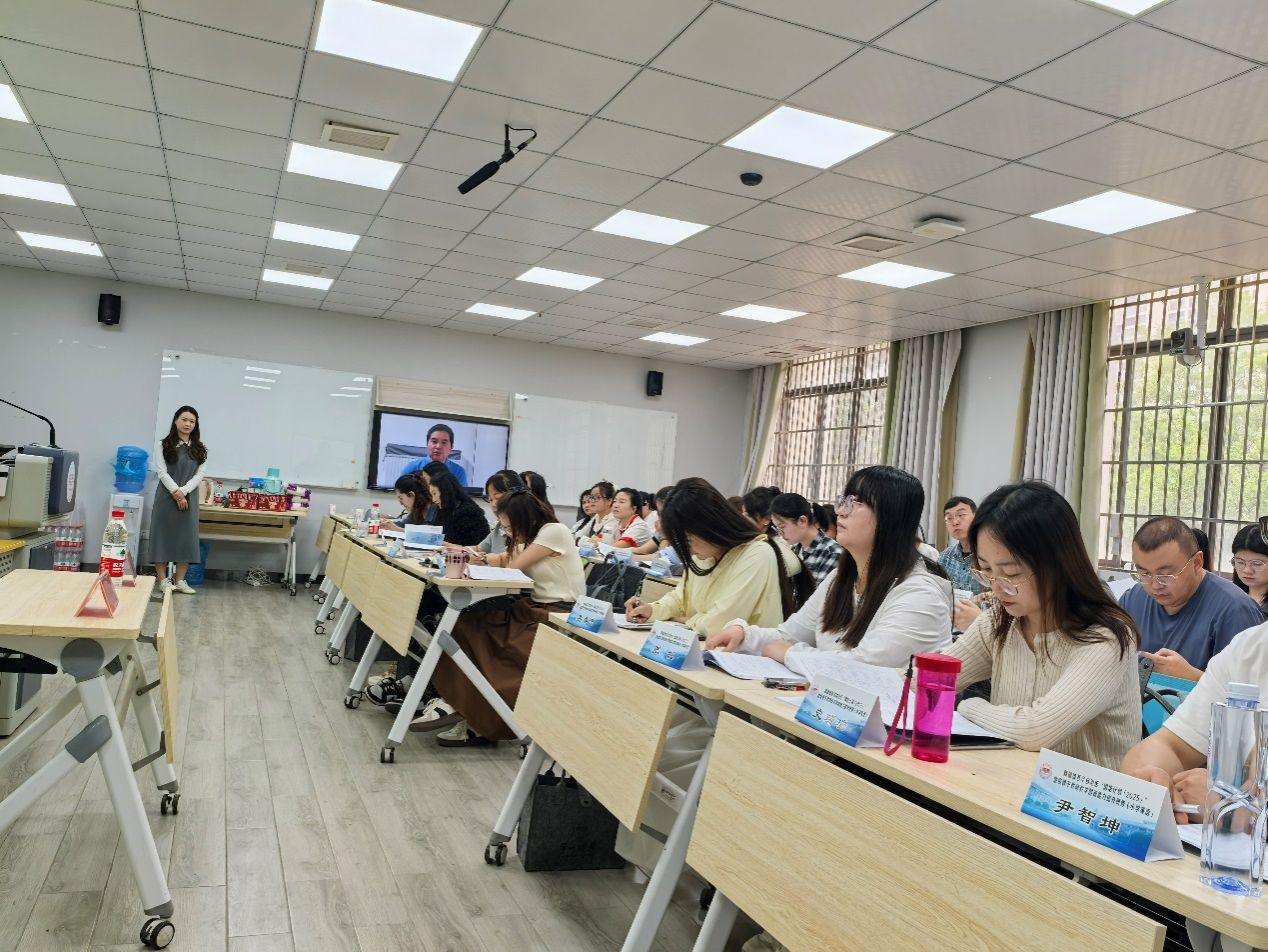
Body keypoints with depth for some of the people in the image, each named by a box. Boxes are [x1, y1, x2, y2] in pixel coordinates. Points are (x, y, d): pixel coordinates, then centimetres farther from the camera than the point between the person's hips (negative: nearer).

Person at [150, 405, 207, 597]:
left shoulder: (200, 449, 8)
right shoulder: (165, 445, 2)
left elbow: (199, 475, 1)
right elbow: (162, 472, -5)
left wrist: (183, 492, -13)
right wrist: (175, 493, -15)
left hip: (189, 498, 2)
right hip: (166, 497, -2)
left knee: (186, 538, 3)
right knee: (163, 535, -1)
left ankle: (179, 581, 12)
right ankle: (163, 581, 4)